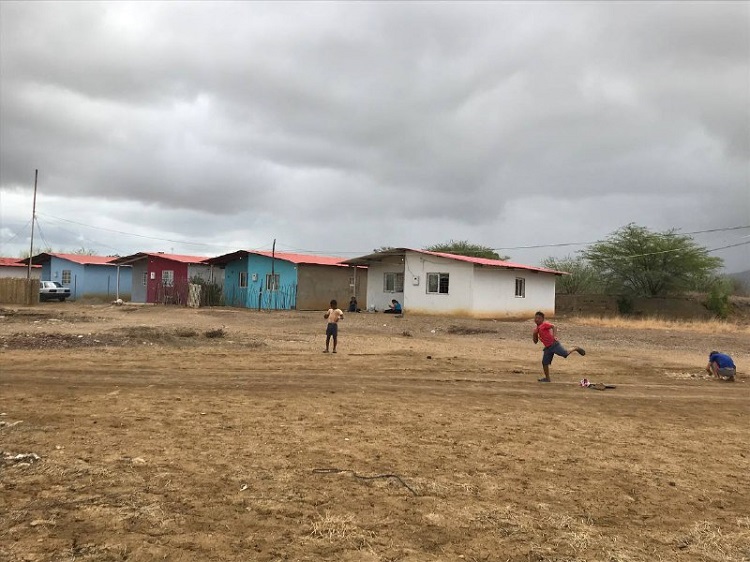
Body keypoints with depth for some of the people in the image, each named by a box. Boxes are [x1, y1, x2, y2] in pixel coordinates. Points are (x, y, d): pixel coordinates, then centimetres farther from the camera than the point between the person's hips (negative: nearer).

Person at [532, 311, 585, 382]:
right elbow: (535, 341, 19)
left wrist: (554, 336, -34)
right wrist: (534, 334, 2)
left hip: (554, 344, -7)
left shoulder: (544, 324, -6)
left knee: (566, 353, -15)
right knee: (544, 363, 5)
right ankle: (547, 378, 14)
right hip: (547, 348, 7)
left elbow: (554, 326, -22)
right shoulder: (537, 328, 15)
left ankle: (575, 349, 13)